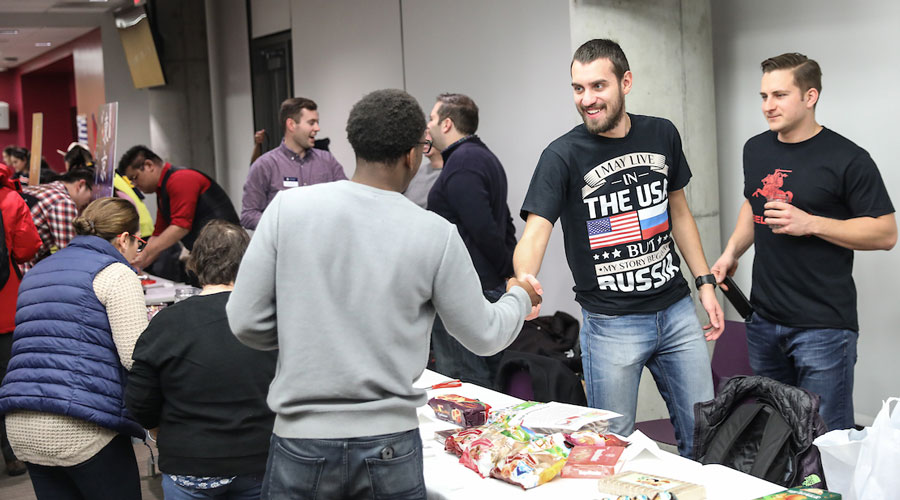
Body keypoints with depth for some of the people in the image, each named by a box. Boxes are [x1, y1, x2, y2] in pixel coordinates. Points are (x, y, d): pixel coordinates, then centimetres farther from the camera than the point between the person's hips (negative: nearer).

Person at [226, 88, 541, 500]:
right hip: (390, 449, 0)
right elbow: (484, 336, 3)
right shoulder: (435, 234, -8)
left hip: (302, 443, 1)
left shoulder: (288, 207, -7)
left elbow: (245, 322, -5)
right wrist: (521, 296, 24)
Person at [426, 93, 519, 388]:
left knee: (465, 387, -6)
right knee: (489, 381, 16)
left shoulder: (461, 163, -14)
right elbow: (505, 223, 21)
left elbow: (483, 228, -21)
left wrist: (509, 273, -11)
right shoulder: (484, 156, 19)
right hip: (491, 286, 11)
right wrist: (510, 275, 15)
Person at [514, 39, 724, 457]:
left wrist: (705, 282, 10)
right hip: (611, 324, -4)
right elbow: (535, 231, -21)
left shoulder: (662, 135, 4)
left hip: (676, 311, 4)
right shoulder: (563, 155, -10)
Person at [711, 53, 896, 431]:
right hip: (764, 318, 6)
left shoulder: (847, 159, -10)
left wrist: (809, 223, -18)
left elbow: (885, 233, -10)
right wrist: (732, 251, 12)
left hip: (823, 326, -6)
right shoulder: (756, 149, 10)